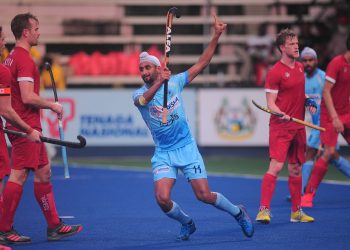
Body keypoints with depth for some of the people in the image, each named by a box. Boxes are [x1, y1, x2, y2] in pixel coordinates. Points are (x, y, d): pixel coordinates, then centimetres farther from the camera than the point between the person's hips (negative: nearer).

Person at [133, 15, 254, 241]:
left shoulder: (174, 82, 1)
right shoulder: (140, 94, -6)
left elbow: (201, 64, 4)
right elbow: (144, 100, -31)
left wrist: (216, 36, -4)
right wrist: (159, 82, -50)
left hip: (186, 148, 0)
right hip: (163, 154, 0)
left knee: (204, 195, -6)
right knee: (162, 198, -18)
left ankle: (238, 212, 21)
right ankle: (187, 223, 12)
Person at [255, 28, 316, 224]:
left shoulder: (300, 67, 12)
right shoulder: (276, 72, -12)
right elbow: (271, 103, -12)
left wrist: (308, 100, 7)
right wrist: (281, 115, -30)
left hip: (299, 126, 8)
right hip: (280, 127, -8)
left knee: (296, 169, 13)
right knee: (276, 166, -17)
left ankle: (296, 212, 21)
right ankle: (264, 210, -15)